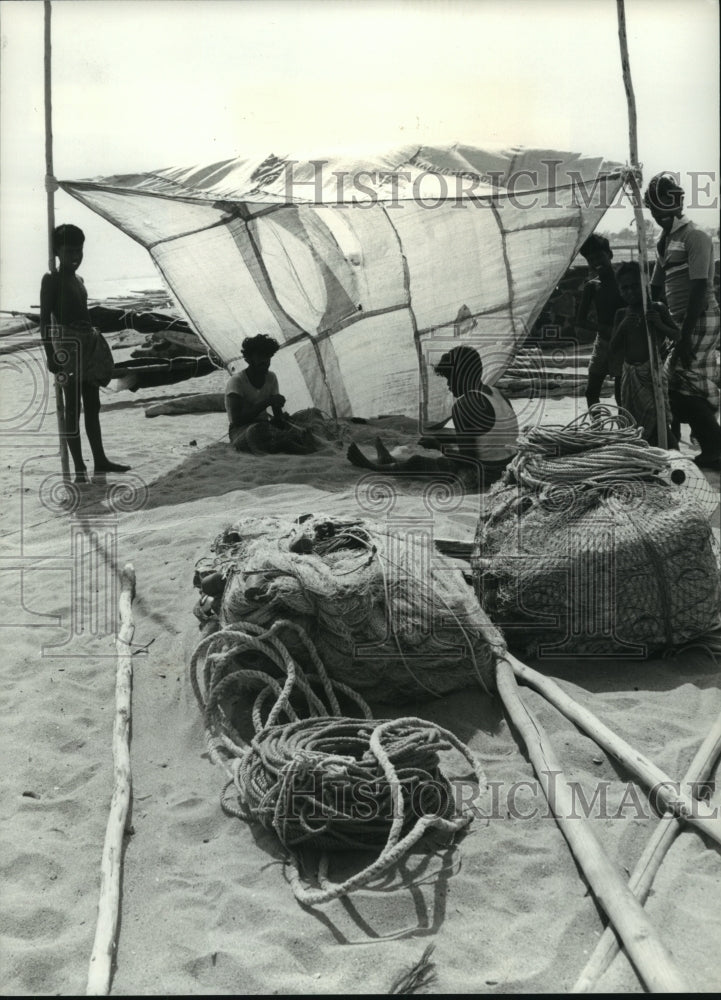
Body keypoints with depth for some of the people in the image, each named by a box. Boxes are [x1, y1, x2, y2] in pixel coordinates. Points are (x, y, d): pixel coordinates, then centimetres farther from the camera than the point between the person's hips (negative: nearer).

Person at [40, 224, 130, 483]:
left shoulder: (78, 279, 15)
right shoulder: (52, 279, -8)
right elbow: (45, 319, -13)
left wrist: (94, 339, 17)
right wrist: (50, 354, -20)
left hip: (88, 344, 8)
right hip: (67, 345, -8)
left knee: (92, 405, 12)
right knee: (72, 407, -6)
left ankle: (100, 459, 20)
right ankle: (79, 466, -3)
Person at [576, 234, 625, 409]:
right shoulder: (592, 286, 5)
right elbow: (580, 320, 0)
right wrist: (605, 329, -16)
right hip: (602, 341, 4)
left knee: (621, 395, -4)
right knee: (591, 391, 6)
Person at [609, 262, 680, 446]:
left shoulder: (657, 309, 0)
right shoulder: (622, 314, 10)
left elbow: (677, 336, 4)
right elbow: (614, 348, 6)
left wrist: (659, 324, -15)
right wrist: (624, 325, -10)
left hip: (652, 369, -5)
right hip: (630, 373, 5)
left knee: (658, 419, -15)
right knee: (633, 422, 7)